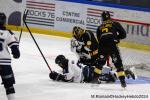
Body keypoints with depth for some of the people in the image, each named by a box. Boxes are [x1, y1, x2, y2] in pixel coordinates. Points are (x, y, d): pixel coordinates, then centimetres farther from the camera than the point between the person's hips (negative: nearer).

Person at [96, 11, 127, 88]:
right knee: (118, 63, 4)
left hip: (102, 47, 3)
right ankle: (122, 80, -4)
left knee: (100, 62, 23)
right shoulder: (115, 24, 14)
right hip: (112, 46, -3)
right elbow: (123, 34, 11)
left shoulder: (99, 27, 25)